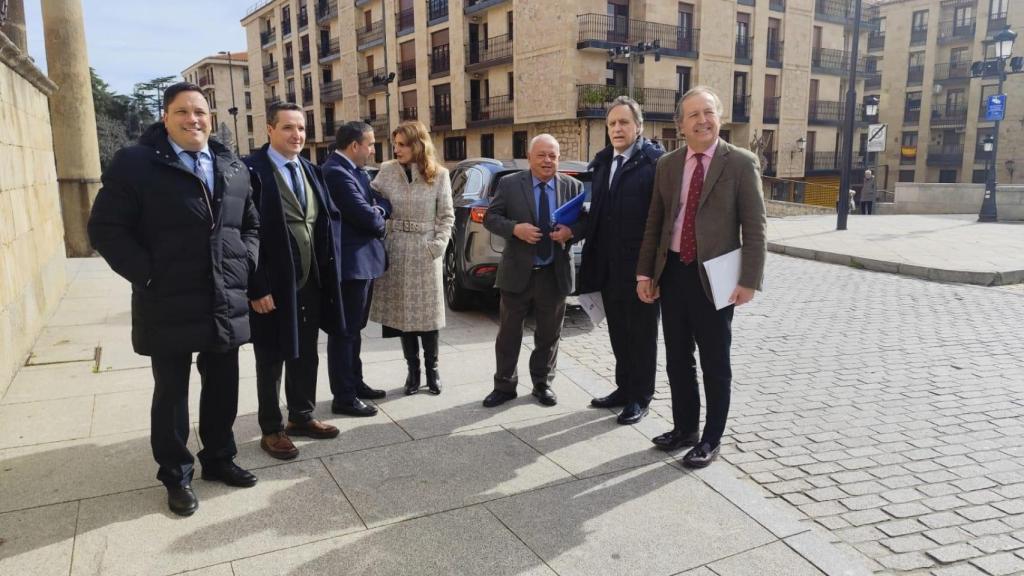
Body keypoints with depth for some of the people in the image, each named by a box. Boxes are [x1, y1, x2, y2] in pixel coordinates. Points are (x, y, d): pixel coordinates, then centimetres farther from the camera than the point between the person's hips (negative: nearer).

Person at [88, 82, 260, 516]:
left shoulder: (234, 168, 9)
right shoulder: (135, 163, -6)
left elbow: (251, 225, 18)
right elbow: (106, 229, -8)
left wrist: (245, 263, 3)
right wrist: (148, 276, -14)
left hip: (226, 304, 5)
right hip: (170, 306, -4)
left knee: (223, 388, 15)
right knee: (172, 394, 10)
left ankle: (219, 458, 35)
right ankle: (176, 475, 26)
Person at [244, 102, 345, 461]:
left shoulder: (311, 171, 11)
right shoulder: (252, 170, -12)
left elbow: (331, 218, 14)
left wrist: (329, 267, 4)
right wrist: (257, 287, -19)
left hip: (311, 283, 7)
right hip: (273, 286, -7)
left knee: (306, 355, 17)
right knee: (271, 360, 8)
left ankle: (302, 416, 34)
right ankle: (271, 430, 23)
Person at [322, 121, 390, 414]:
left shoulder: (355, 170, 12)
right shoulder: (336, 172, -20)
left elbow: (380, 201, 12)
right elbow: (366, 217, -23)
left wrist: (379, 209, -11)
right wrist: (380, 221, -2)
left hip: (364, 260, 10)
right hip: (351, 262, -10)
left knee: (354, 328, 19)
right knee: (344, 331, -1)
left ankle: (355, 382, 32)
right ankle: (344, 397, 8)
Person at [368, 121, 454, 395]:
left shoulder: (439, 175, -2)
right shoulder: (387, 171, 1)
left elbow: (446, 217, 2)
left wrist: (438, 245, -9)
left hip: (425, 252, -2)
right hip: (396, 250, 2)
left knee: (427, 312, 5)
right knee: (402, 312, 7)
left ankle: (432, 369, 19)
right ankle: (413, 369, 19)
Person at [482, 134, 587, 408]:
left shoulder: (573, 186, 2)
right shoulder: (509, 184, -2)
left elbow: (586, 221, 5)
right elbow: (490, 217, -1)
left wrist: (571, 231, -17)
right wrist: (515, 228, -19)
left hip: (555, 274, 1)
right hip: (518, 273, -1)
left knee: (549, 334, 13)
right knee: (509, 333, 8)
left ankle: (542, 383, 29)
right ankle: (504, 386, 23)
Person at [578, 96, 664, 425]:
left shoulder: (654, 160, -11)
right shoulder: (602, 162, 11)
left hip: (640, 265, -7)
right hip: (608, 265, 7)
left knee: (642, 333, 7)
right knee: (618, 331, 17)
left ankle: (640, 397, 21)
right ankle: (624, 388, 33)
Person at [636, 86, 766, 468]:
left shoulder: (741, 163, -5)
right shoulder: (667, 165, 7)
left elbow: (754, 227, -8)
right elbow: (654, 222, 11)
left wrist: (749, 280, -14)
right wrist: (645, 272, 6)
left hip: (713, 277, -4)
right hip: (672, 273, 5)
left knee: (715, 364, 8)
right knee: (677, 360, 15)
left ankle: (711, 439, 22)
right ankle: (684, 428, 32)